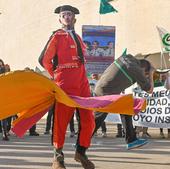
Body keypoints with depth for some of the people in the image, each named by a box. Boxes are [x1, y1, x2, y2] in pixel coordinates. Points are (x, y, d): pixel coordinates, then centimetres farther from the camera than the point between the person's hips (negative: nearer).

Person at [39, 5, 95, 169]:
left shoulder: (78, 38, 21)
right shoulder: (57, 36, 1)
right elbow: (44, 60, 0)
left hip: (82, 83, 6)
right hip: (65, 85, -6)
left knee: (88, 120, 2)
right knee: (61, 121, -3)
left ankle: (81, 152, 19)